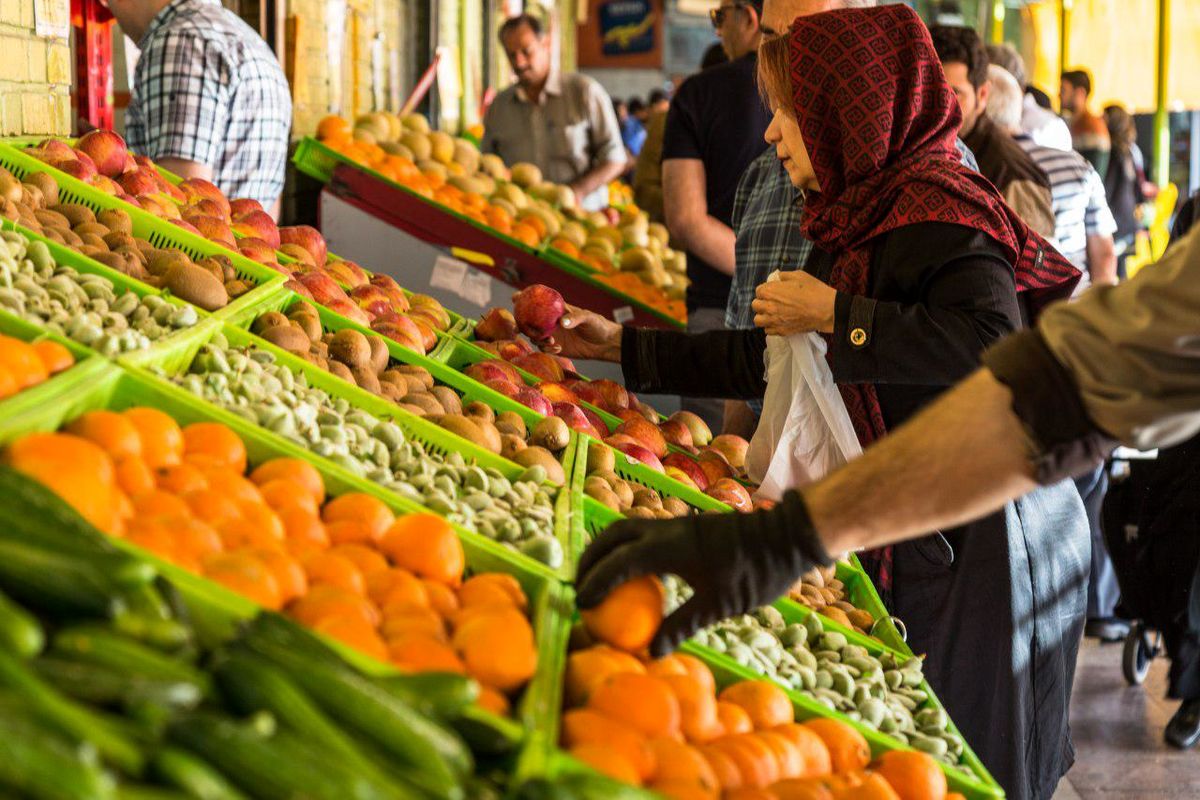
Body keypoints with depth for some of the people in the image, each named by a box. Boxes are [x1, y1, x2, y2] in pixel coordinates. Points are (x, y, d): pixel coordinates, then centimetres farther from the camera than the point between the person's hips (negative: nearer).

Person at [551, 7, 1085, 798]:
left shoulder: (938, 211, -15)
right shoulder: (860, 220, 14)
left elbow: (993, 342, -33)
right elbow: (769, 361, 23)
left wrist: (836, 313, -23)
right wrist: (625, 346, 23)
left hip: (981, 544, -9)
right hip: (909, 538, 9)